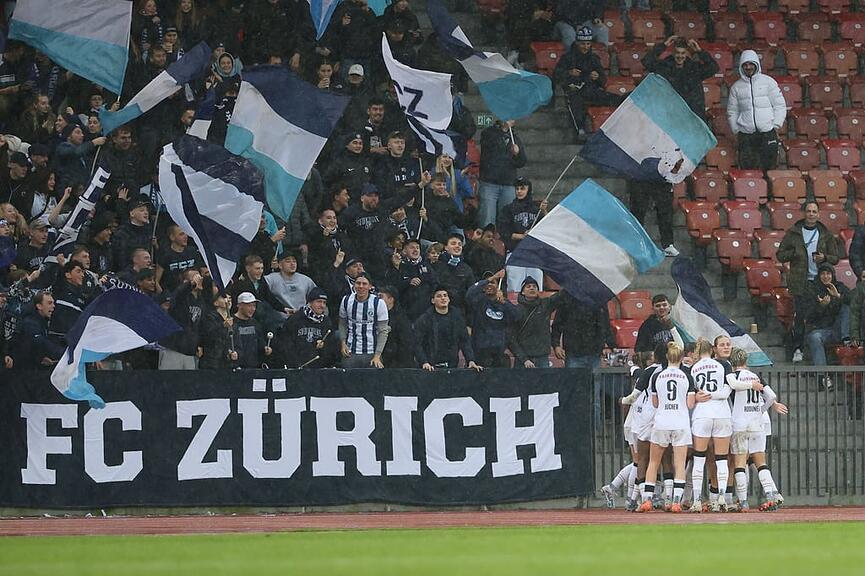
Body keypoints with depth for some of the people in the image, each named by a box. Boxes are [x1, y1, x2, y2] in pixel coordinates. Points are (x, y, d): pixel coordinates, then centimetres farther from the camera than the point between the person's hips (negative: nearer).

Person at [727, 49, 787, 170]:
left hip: (767, 133, -2)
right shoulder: (736, 87, 10)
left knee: (769, 168, -6)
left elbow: (780, 106, 7)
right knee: (747, 168, -5)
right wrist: (736, 131, 7)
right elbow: (732, 112, 16)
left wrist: (776, 126, -2)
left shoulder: (768, 82, 5)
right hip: (745, 135, 2)